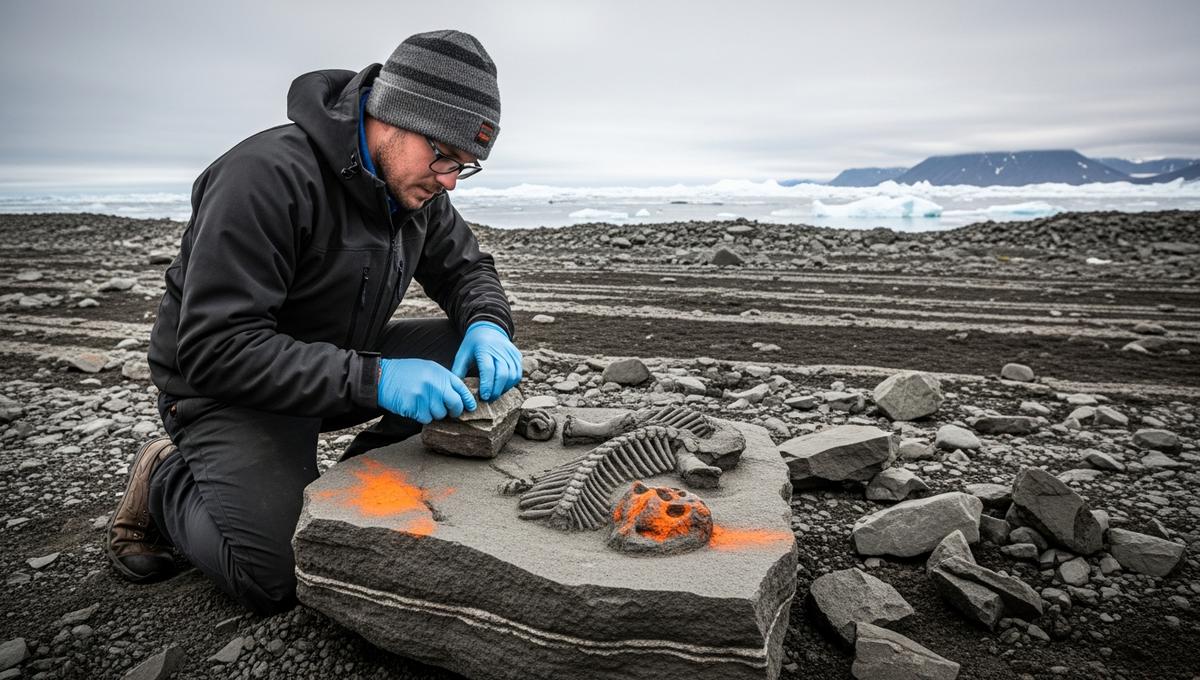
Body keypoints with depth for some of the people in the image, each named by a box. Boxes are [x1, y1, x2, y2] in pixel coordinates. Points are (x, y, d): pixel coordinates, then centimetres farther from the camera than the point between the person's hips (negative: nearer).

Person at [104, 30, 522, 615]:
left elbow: (466, 267, 7)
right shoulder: (267, 177, -28)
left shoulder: (416, 186, -4)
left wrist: (488, 325, -18)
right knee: (274, 580, -21)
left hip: (340, 362, 7)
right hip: (225, 386, -7)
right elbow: (214, 347, -31)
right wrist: (371, 379, -40)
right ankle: (165, 481, 9)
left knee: (475, 349, -11)